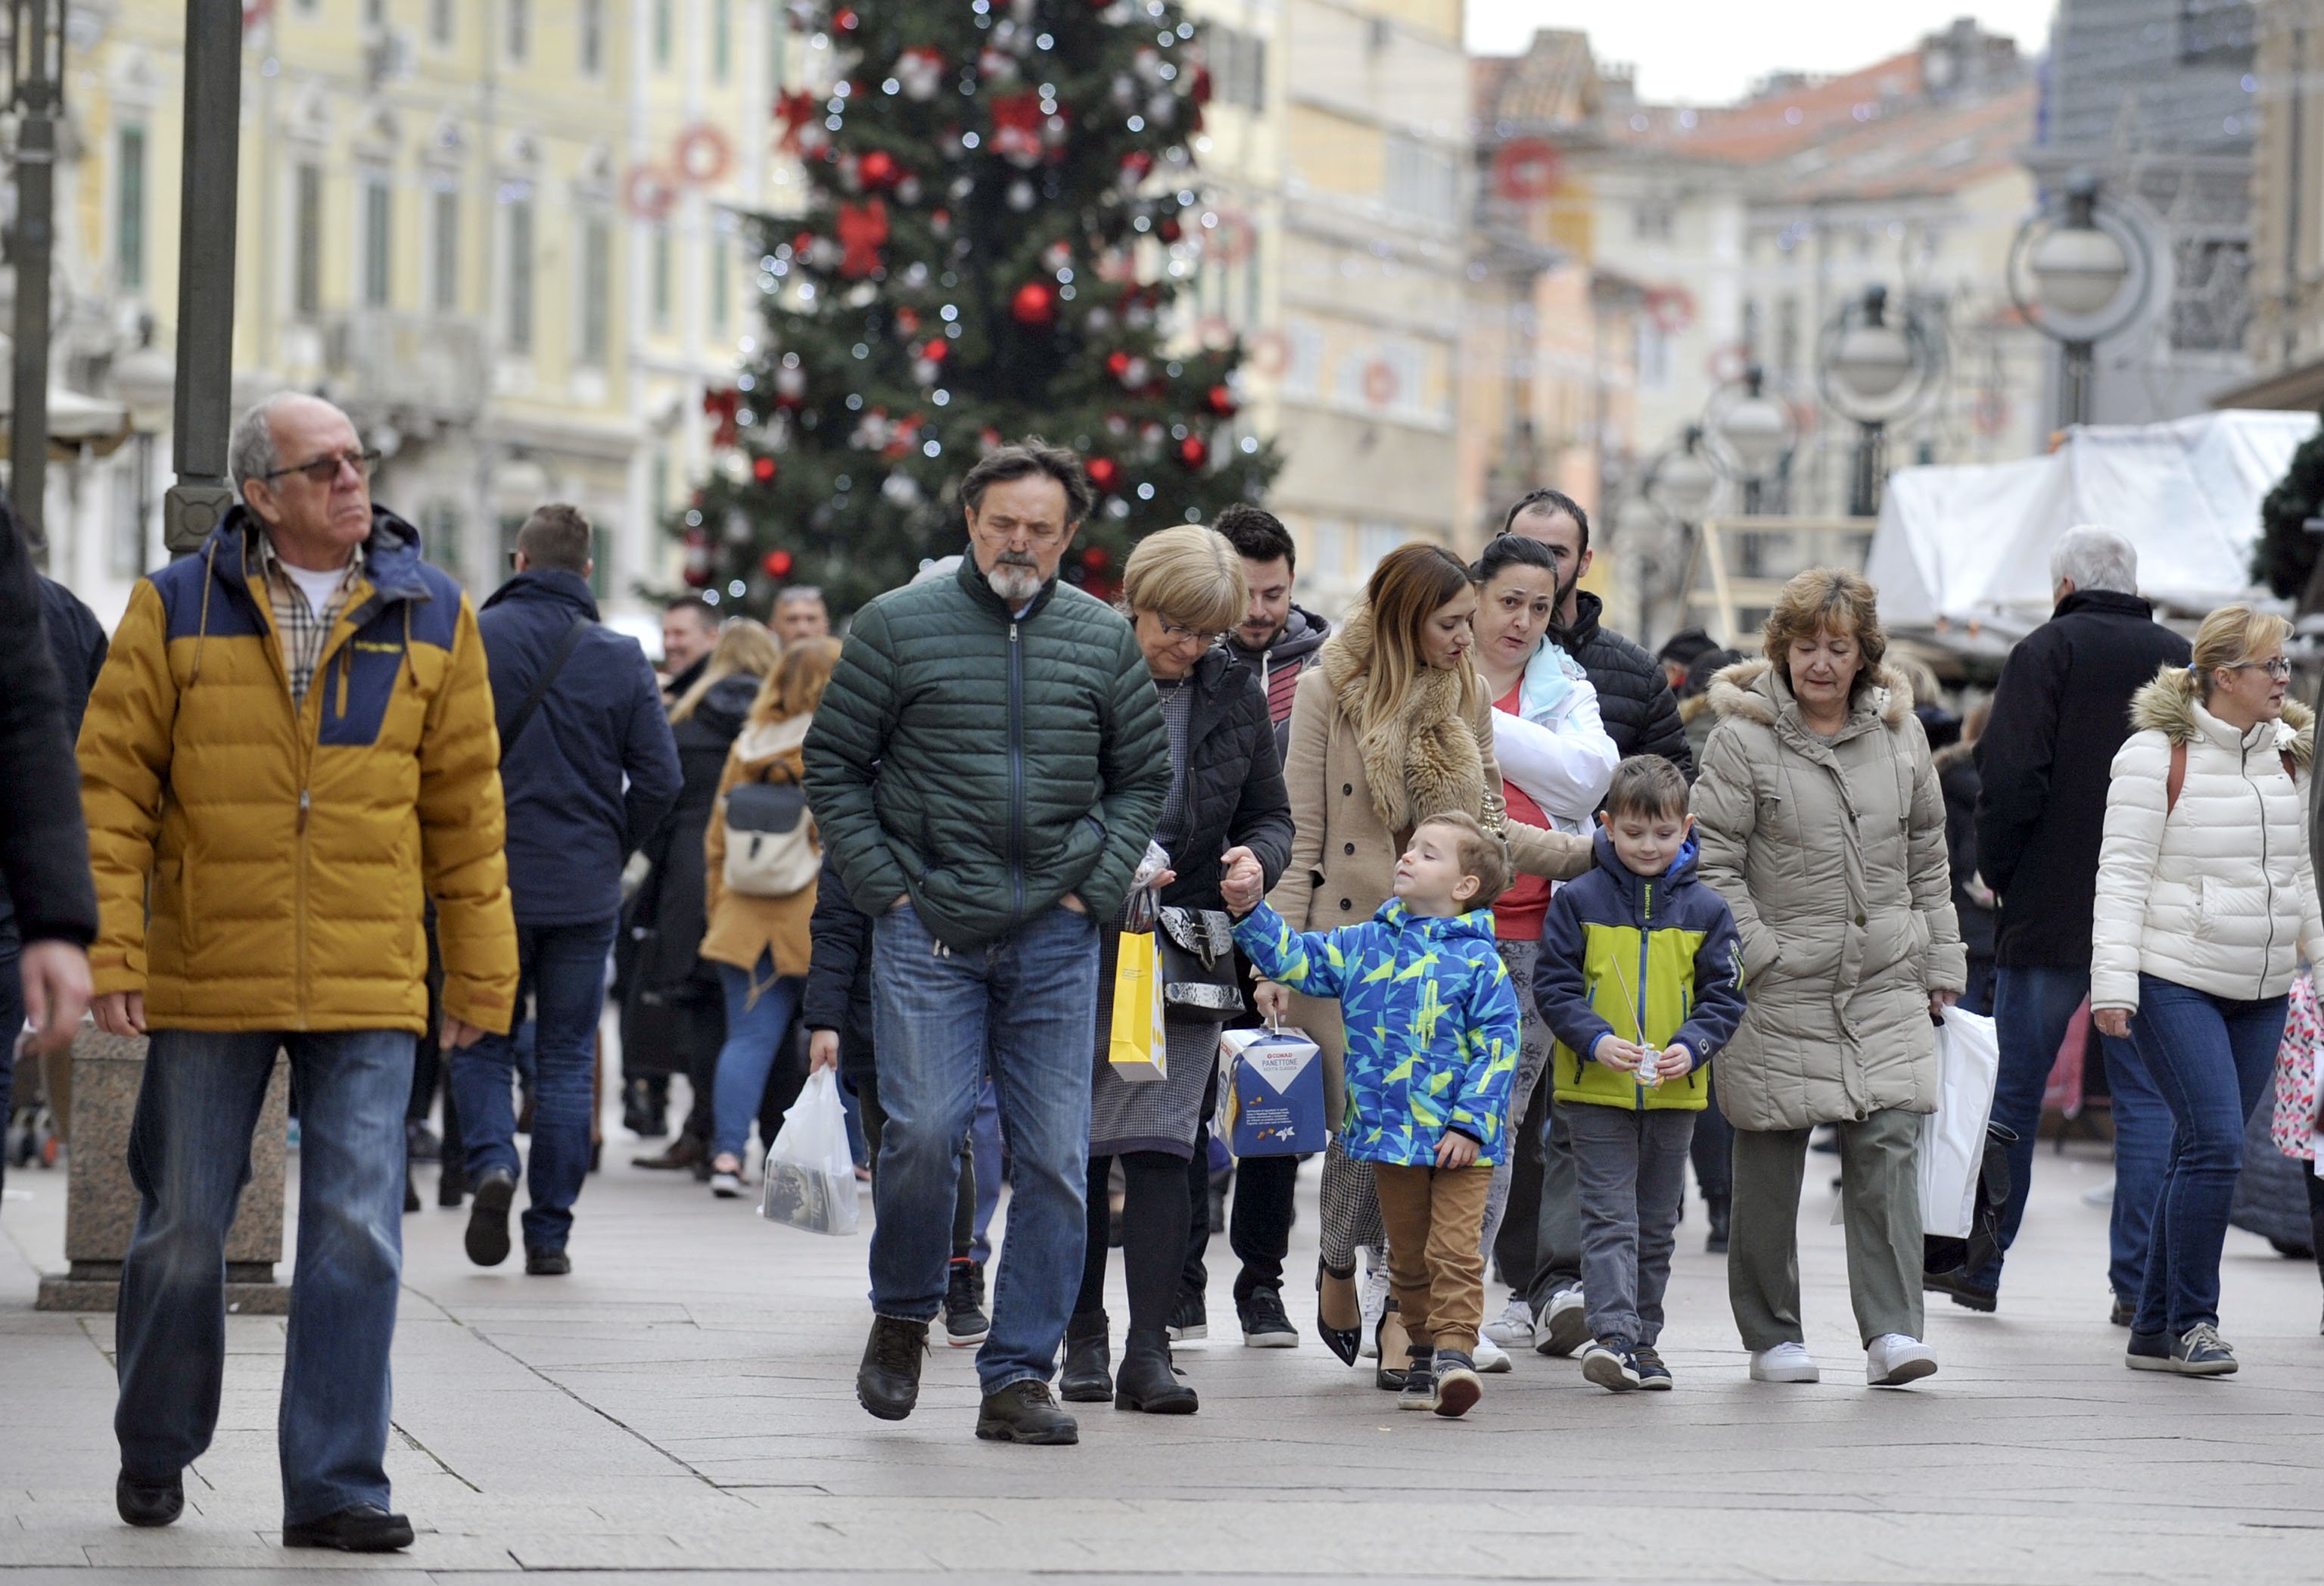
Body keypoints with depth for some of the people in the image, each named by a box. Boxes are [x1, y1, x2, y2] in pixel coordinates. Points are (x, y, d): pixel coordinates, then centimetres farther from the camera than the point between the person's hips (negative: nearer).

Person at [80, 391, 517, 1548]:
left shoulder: (431, 616, 6)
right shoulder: (176, 610, 0)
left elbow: (465, 804, 9)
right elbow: (111, 785, 0)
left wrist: (479, 976, 8)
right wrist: (112, 953, -8)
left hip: (368, 988, 1)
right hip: (206, 983, -1)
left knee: (358, 1232, -6)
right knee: (183, 1228, 8)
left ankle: (334, 1486, 0)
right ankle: (154, 1454, 28)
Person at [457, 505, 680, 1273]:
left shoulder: (472, 639, -5)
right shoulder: (622, 659, 0)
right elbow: (660, 779, -3)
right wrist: (609, 849, 12)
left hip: (489, 881, -1)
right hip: (584, 890, 1)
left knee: (481, 1040, 13)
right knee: (567, 1058, 9)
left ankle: (491, 1162, -14)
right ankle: (550, 1233, 8)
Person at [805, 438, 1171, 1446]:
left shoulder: (1104, 642, 9)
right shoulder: (898, 627, 2)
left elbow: (1142, 777, 15)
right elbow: (833, 763, 5)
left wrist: (1095, 888, 3)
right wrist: (884, 885, -3)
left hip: (1055, 939, 2)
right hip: (927, 932, -2)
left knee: (1054, 1160, -1)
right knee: (924, 1131, -12)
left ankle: (1018, 1378, 6)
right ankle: (901, 1315, 15)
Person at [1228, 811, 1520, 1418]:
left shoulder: (1478, 961, -7)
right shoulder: (1364, 946, 7)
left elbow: (1497, 1047, -9)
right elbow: (1293, 957, 10)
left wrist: (1469, 1123, -15)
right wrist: (1251, 913, -5)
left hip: (1459, 1139, -5)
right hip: (1390, 1133, 5)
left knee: (1454, 1250, -12)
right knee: (1407, 1255, 13)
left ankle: (1454, 1353, -13)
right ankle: (1423, 1358, 23)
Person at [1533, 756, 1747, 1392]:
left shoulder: (1705, 910, 2)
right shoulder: (1579, 902, -3)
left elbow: (1725, 996, 3)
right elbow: (1554, 985, -4)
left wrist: (1691, 1047, -14)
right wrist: (1595, 1040, -19)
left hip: (1674, 1093, 3)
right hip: (1596, 1088, -3)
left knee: (1656, 1221, 11)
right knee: (1608, 1216, -8)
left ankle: (1642, 1340, 20)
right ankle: (1612, 1335, -15)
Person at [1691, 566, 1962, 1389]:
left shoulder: (1900, 734, 8)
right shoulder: (1744, 737, -5)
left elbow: (1927, 858, 17)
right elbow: (1712, 861, -6)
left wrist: (1941, 963, 15)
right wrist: (1760, 953, -13)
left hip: (1885, 984, 3)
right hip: (1780, 988, -3)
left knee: (1887, 1146, -7)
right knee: (1770, 1164, 4)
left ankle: (1892, 1331, -8)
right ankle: (1772, 1335, 16)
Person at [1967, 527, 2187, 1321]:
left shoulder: (2046, 652, -5)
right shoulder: (2183, 661, 8)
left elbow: (2010, 779, -13)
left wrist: (1997, 871, 1)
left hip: (2050, 913, -3)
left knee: (2014, 1088, 7)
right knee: (2148, 1096, 4)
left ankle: (1977, 1262, 14)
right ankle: (2139, 1280, -1)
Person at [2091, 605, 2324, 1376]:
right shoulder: (2159, 755, -9)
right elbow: (2122, 875, -10)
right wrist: (2112, 982, -16)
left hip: (2261, 994, 7)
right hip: (2174, 985, -7)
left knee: (2204, 1154, 7)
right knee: (2215, 1144, -15)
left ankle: (2154, 1332, 14)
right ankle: (2191, 1320, -2)